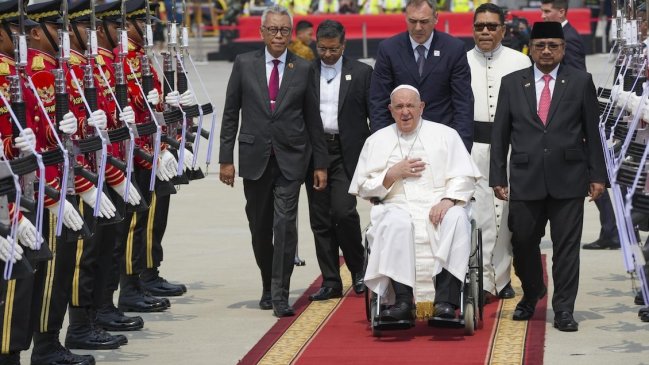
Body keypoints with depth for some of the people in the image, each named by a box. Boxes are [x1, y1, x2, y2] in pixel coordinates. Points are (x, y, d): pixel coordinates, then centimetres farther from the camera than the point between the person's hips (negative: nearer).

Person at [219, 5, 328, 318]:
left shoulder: (303, 69, 4)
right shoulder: (244, 64, 4)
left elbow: (313, 119, 8)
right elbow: (231, 113, 5)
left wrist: (320, 164, 7)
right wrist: (226, 158, 0)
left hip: (290, 158, -1)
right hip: (254, 157, 1)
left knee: (285, 224, -11)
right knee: (260, 227, 9)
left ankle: (280, 295, -9)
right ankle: (268, 286, 27)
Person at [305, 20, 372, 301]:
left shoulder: (361, 73, 3)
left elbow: (374, 114, 4)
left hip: (347, 152, -2)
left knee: (343, 211, -15)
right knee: (320, 220, 3)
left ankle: (358, 268, 9)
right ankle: (331, 283, 11)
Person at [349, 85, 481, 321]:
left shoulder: (445, 135, 14)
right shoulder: (377, 141, 17)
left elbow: (463, 177, 4)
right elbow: (363, 187, 14)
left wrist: (448, 200, -15)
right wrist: (393, 174, -2)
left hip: (439, 206, 0)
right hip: (398, 207, 0)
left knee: (456, 219, -35)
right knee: (396, 222, -36)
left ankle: (446, 301, -40)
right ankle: (402, 301, -39)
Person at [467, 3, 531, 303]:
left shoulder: (520, 62, 5)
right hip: (473, 146, -1)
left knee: (506, 212, 7)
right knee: (479, 213, -5)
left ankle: (501, 277, 18)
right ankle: (483, 281, -2)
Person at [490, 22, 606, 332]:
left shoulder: (580, 82, 4)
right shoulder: (512, 83, 7)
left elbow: (592, 132, 5)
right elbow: (500, 134, 7)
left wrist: (597, 175, 1)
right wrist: (498, 177, 3)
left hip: (568, 179, -1)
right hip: (526, 180, 1)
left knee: (566, 246, 0)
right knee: (523, 242, 7)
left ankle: (563, 309, 8)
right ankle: (531, 295, 32)